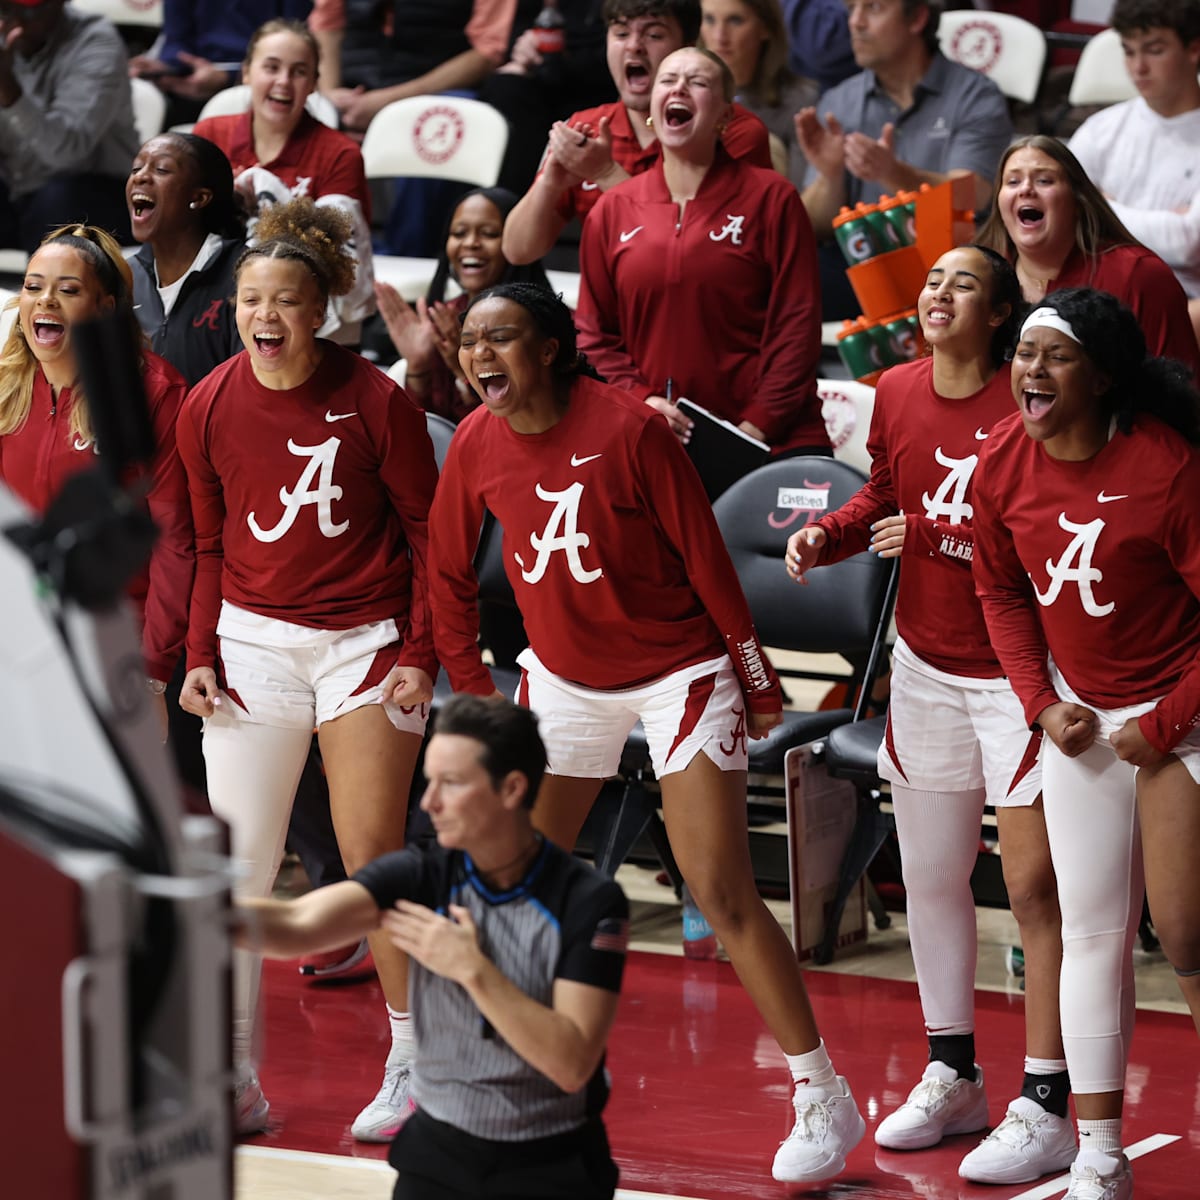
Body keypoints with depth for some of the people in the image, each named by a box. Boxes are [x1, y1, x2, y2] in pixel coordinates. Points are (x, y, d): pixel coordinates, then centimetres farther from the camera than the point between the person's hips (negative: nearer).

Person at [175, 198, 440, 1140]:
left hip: (365, 640, -3)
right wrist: (201, 654, 2)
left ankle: (414, 1064, 10)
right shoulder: (209, 407, -2)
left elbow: (427, 529, -3)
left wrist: (419, 654, -8)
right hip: (253, 640, 3)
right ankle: (233, 1082, 8)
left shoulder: (374, 400, -11)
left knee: (373, 857, -4)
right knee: (236, 860, 0)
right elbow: (210, 542, 9)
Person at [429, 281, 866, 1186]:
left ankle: (824, 1098, 1)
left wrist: (757, 678, -8)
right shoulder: (477, 446, -6)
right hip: (566, 679, 5)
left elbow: (705, 555, -14)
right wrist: (472, 688, 8)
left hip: (679, 672, -5)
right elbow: (450, 575, 8)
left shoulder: (627, 428, -21)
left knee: (722, 892, -8)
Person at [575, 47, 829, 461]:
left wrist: (760, 424, -11)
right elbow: (593, 333, 11)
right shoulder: (612, 211, 11)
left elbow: (796, 322, -2)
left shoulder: (771, 198, 3)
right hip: (654, 440, 2)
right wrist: (640, 399, -5)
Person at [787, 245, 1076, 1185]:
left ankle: (1045, 1109, -4)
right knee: (930, 876, 14)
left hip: (1015, 667, -7)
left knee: (1034, 883, -8)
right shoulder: (899, 393, 3)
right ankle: (952, 1079, 28)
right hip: (925, 665, 7)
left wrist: (931, 535, -22)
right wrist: (827, 535, -1)